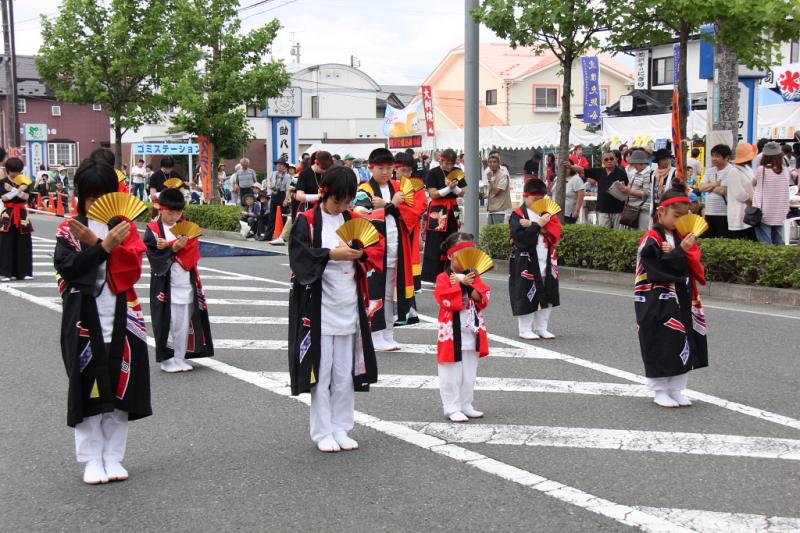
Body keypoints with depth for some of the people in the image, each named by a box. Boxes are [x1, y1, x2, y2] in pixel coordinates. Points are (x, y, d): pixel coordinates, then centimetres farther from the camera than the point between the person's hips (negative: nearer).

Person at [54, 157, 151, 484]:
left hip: (122, 319, 2)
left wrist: (93, 242, -17)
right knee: (87, 389, 1)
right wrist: (105, 246, -20)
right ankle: (92, 459, 11)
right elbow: (66, 267, -14)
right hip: (84, 319, -2)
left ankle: (113, 457, 16)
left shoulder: (125, 227, 7)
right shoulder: (69, 229, 2)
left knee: (119, 388, 5)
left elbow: (132, 269, -8)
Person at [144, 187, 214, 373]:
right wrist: (174, 248, -23)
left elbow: (193, 253, -4)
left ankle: (180, 358, 16)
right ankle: (166, 359, 9)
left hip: (186, 283, 4)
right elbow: (155, 258, -12)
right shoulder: (153, 230, -3)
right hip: (164, 284, -4)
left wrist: (168, 247, -15)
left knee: (184, 323, 7)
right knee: (166, 321, -1)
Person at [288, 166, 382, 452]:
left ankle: (341, 429, 19)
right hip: (318, 306, -4)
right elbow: (299, 254, -15)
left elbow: (378, 246, 7)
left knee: (345, 372, 8)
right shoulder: (306, 221, -5)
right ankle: (322, 433, 10)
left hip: (349, 307, 5)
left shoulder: (353, 220, 10)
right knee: (321, 371, 0)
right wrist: (332, 254, -21)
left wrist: (361, 254, -13)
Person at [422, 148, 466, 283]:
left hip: (452, 211, 5)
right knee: (435, 245, -4)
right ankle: (431, 276, 0)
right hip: (437, 211, -5)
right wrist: (448, 188, -20)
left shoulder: (457, 172, 7)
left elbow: (463, 193, 6)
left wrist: (455, 188, -13)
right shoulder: (434, 173, -6)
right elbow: (433, 194, -11)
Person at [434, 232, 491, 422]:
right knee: (452, 373, 1)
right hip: (453, 332, -6)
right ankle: (452, 408, 9)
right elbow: (446, 301, -23)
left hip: (472, 332, 6)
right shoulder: (443, 278, -10)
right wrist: (461, 284, -22)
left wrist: (469, 287, -19)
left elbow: (483, 300, -4)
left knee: (469, 373, 14)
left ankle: (466, 405, 24)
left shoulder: (474, 277, 8)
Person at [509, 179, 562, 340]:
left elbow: (556, 231, -6)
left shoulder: (547, 213, 12)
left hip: (547, 263, 6)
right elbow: (521, 238, -19)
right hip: (526, 263, -6)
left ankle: (541, 328, 22)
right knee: (526, 296, -2)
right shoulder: (518, 215, -5)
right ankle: (525, 329, 10)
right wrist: (539, 225, -20)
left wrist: (532, 225, -15)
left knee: (547, 296, 10)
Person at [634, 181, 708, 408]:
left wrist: (674, 253, -14)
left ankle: (676, 390, 20)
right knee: (660, 346, -3)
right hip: (657, 303, -7)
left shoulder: (681, 236, 10)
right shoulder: (652, 239, -12)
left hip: (681, 301, 7)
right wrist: (681, 251, -22)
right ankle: (660, 391, 11)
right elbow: (662, 268, -20)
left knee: (682, 346, 9)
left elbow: (695, 263, 1)